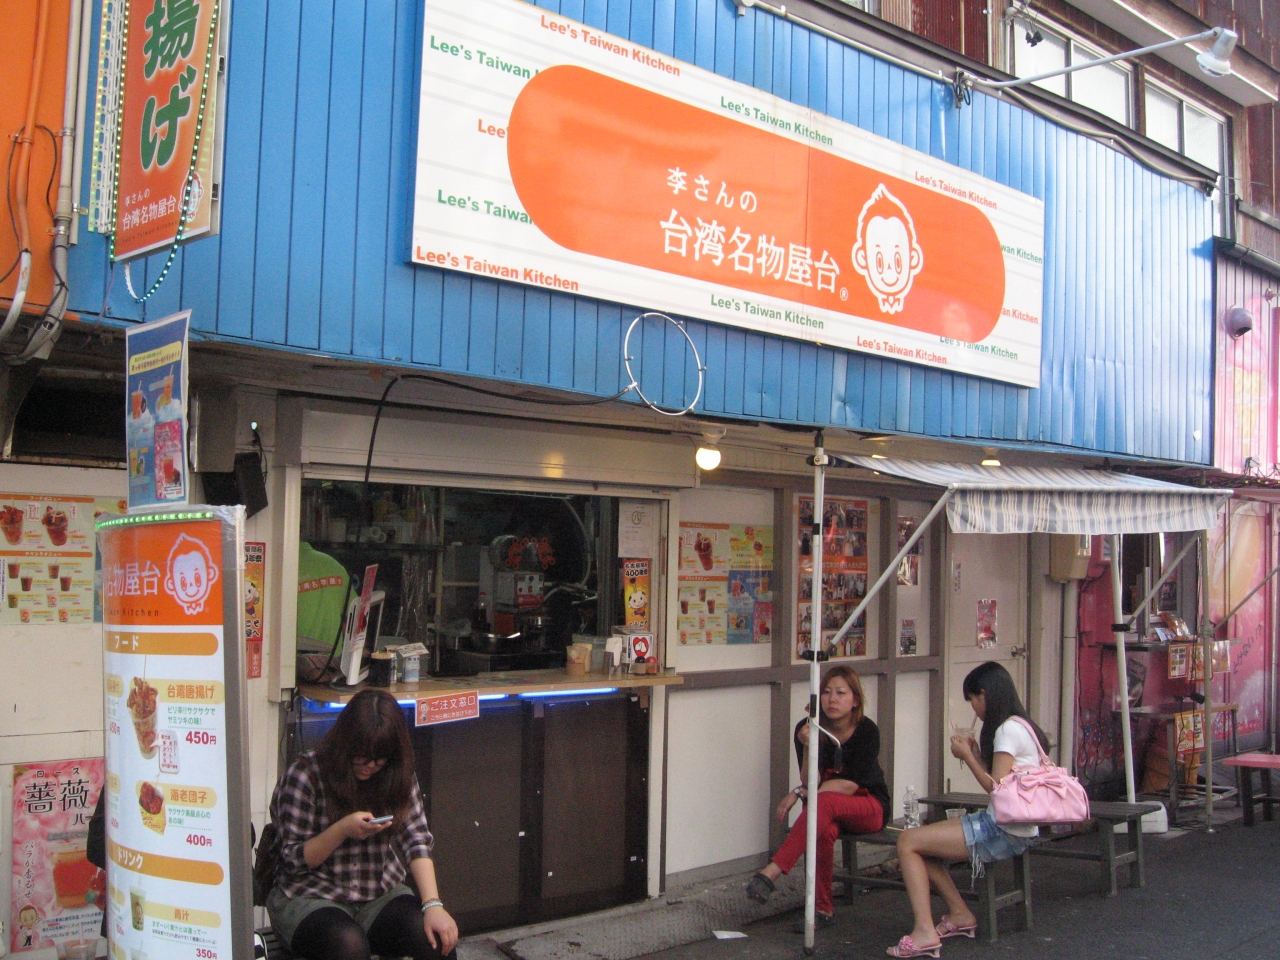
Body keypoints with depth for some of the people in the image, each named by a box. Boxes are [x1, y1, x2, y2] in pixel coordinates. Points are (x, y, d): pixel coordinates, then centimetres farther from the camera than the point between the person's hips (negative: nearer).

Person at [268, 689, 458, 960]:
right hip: (311, 896, -3)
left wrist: (433, 905, -22)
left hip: (381, 893, 3)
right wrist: (343, 829, -25)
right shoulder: (305, 774, -11)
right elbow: (294, 860, -8)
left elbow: (417, 842, -7)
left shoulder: (398, 776, 1)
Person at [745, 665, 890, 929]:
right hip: (828, 810, 2)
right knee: (824, 830, -36)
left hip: (869, 807, -2)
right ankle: (822, 909, -23)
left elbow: (850, 785, -20)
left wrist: (799, 793, -23)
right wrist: (808, 747, -32)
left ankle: (772, 872, -44)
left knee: (824, 802, -36)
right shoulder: (808, 729, -8)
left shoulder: (866, 730, -15)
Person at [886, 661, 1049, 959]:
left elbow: (996, 787, -20)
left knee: (908, 842, -13)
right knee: (919, 842, 12)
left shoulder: (1009, 729, -14)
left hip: (1003, 833, -10)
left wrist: (967, 756, -9)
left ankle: (924, 932, -19)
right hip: (1003, 826, 10)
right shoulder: (1019, 725, 16)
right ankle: (960, 914, 14)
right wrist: (977, 754, 9)